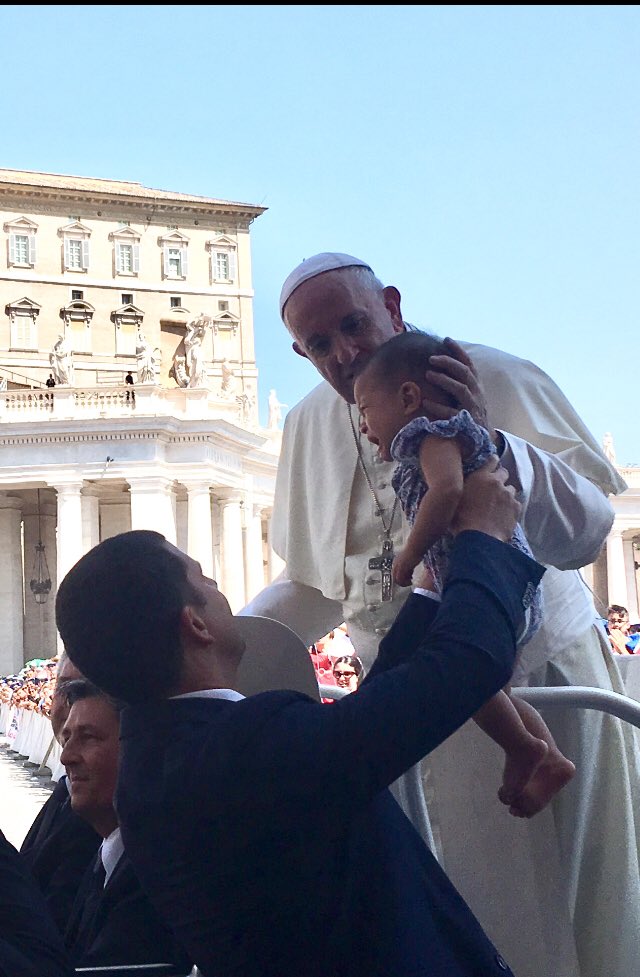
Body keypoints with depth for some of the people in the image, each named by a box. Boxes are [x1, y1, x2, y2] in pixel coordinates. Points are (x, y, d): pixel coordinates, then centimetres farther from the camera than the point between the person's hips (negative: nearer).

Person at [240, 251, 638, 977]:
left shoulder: (499, 380, -11)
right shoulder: (309, 427, 4)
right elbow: (313, 583, 14)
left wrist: (488, 443, -34)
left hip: (541, 684, -3)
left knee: (568, 908, 2)